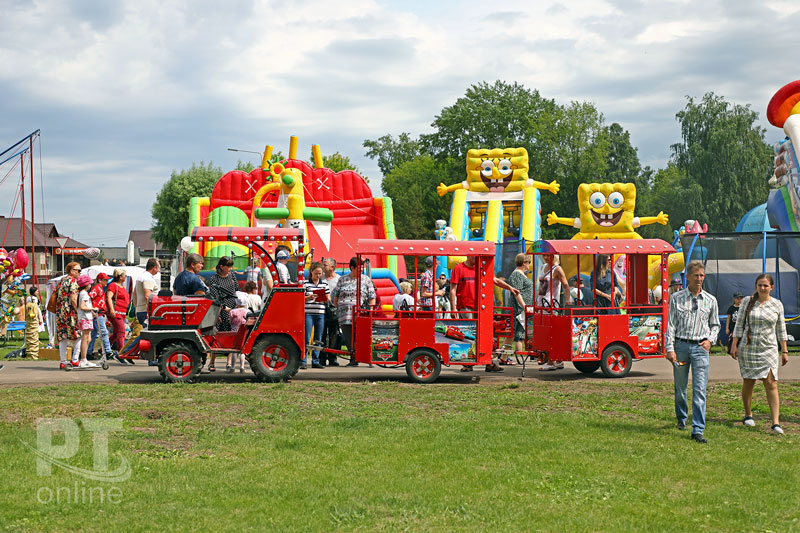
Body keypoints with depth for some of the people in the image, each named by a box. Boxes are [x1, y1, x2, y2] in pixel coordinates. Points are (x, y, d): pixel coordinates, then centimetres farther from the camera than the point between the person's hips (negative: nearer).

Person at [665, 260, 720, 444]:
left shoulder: (710, 300, 7)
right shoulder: (676, 298, 2)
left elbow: (715, 324, 18)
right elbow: (671, 324, 1)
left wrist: (710, 340, -1)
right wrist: (669, 348, -7)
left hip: (700, 348, 0)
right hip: (681, 346, 0)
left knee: (700, 390, -8)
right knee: (680, 387, 11)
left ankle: (698, 430, -9)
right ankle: (682, 418, 35)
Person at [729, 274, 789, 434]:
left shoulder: (777, 305, 5)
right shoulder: (747, 301, 3)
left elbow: (781, 329, 11)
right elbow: (739, 324, 6)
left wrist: (784, 351, 9)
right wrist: (734, 344, 2)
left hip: (769, 349, 0)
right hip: (748, 348, 0)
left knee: (771, 384, -9)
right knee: (748, 383, 7)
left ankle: (776, 422, -11)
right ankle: (748, 415, 26)